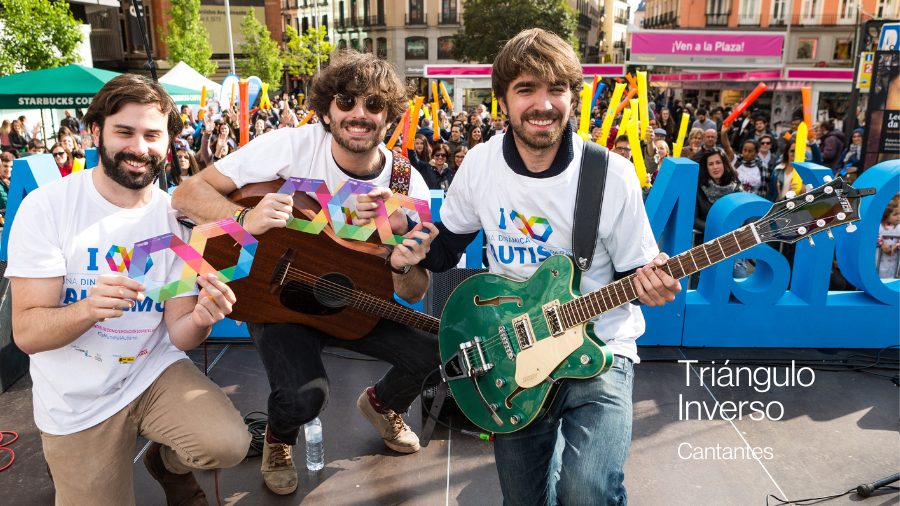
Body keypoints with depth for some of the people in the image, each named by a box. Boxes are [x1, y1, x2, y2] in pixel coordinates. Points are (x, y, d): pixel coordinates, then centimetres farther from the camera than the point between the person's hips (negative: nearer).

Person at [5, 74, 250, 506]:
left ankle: (168, 463, 13)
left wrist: (200, 318, -28)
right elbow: (26, 333, -14)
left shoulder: (179, 217, -5)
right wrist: (88, 308, -36)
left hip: (153, 372, 2)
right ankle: (67, 465, 33)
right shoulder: (46, 207, -12)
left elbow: (179, 336, -4)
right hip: (77, 401, -1)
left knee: (229, 443, -21)